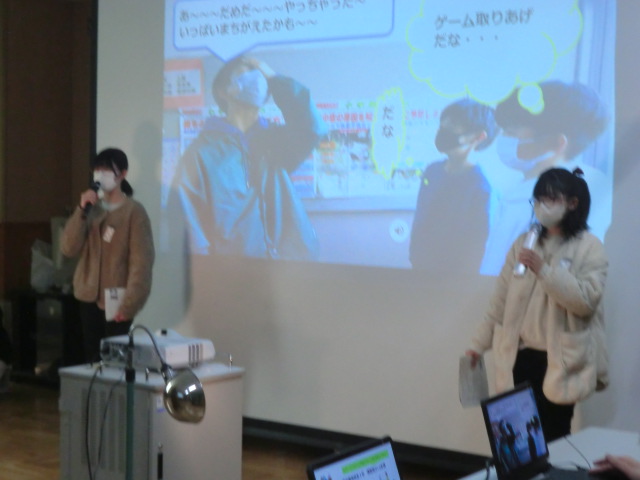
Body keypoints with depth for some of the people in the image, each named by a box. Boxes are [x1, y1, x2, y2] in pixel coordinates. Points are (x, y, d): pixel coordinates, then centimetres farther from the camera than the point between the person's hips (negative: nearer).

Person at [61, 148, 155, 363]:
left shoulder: (134, 211, -8)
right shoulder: (92, 208, 9)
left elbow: (141, 261, -11)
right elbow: (69, 249, 2)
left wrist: (129, 303, -16)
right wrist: (81, 211, -10)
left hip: (116, 300, -5)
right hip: (89, 297, 5)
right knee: (92, 358, 9)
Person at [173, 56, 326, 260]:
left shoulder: (274, 141, 15)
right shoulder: (203, 150, 4)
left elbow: (311, 129, -4)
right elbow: (188, 214, -1)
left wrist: (274, 79, 3)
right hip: (232, 266, -3)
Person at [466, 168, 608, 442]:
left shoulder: (589, 247, -3)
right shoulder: (523, 244, 10)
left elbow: (586, 301, -16)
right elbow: (501, 301, 12)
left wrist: (544, 270, -23)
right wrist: (479, 343, 9)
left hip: (559, 363, -4)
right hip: (520, 358, 4)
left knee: (552, 439, 0)